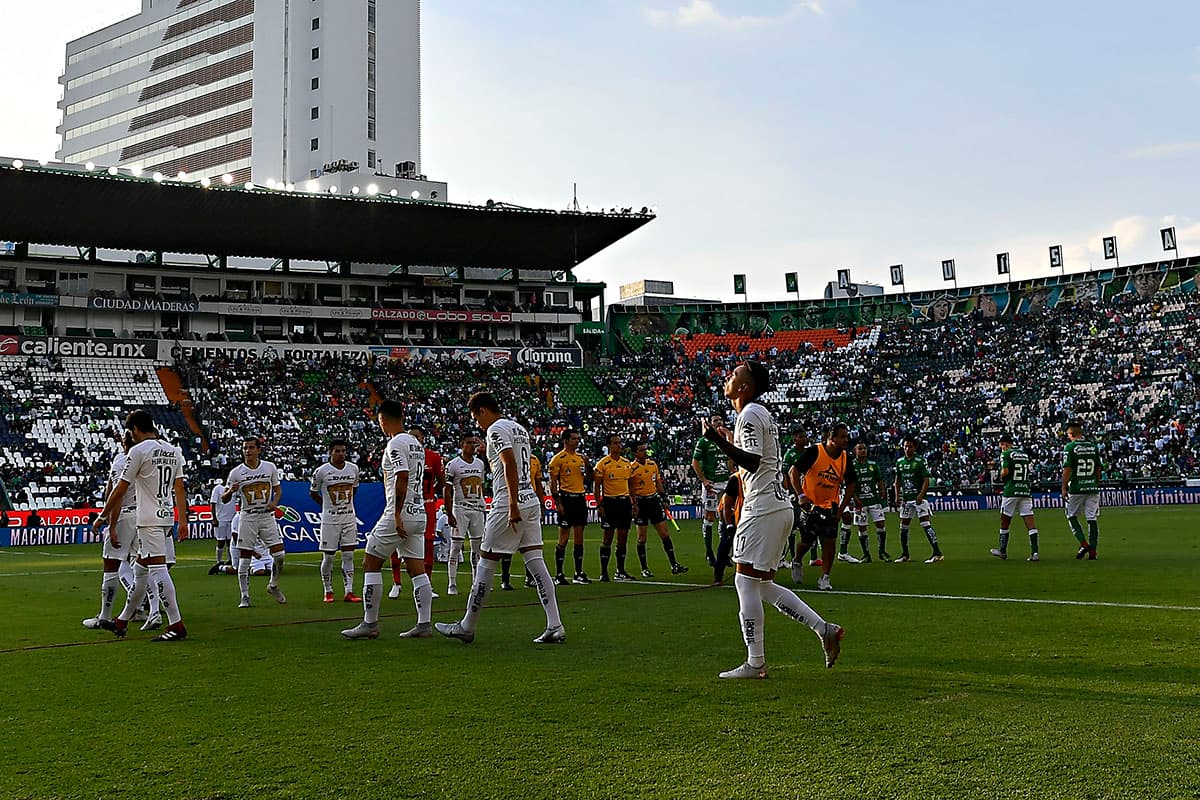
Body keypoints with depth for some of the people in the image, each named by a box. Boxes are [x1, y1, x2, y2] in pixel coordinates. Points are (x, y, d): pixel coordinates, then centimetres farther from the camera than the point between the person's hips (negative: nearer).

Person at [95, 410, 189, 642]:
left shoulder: (139, 450, -9)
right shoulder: (173, 451, 13)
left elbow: (120, 490, -6)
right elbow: (179, 488, 11)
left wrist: (103, 516, 5)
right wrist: (183, 520, 11)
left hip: (149, 520, -9)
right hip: (167, 517, 9)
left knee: (158, 569, -11)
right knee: (140, 569, 17)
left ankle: (177, 626, -16)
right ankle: (122, 622, 27)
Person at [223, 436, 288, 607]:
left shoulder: (270, 467, 2)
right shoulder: (236, 472, -3)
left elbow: (278, 489, 13)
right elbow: (224, 499, -1)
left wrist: (275, 502, -7)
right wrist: (230, 491, -23)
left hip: (267, 516, 2)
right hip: (247, 517, -1)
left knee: (279, 555, -4)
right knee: (244, 559, -2)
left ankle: (274, 586, 20)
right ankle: (245, 597, 7)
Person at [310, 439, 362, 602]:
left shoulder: (353, 468, 2)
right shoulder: (322, 471, -9)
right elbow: (313, 492, 4)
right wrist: (328, 505, 6)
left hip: (349, 517, 3)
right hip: (329, 519, -3)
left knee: (349, 555, 1)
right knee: (328, 557, 2)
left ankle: (349, 592, 2)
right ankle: (328, 592, 15)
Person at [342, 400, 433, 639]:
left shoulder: (396, 444, -11)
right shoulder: (416, 444, 16)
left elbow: (402, 479, -21)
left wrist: (397, 515, -21)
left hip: (401, 514, -9)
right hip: (419, 514, 9)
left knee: (370, 564, 1)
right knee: (417, 569, 7)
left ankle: (370, 624, 2)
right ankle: (424, 624, 3)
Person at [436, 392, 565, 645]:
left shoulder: (496, 429, -8)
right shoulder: (520, 429, 19)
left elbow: (510, 466, -20)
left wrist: (513, 505, -24)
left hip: (508, 503, -9)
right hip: (531, 500, 9)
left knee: (486, 564, 1)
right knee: (536, 563, 5)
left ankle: (467, 627, 10)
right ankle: (555, 627, -1)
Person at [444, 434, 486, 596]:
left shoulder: (480, 463, 12)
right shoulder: (453, 464, -6)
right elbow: (446, 491, -7)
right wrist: (449, 514, -12)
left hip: (478, 509, 5)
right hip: (460, 509, -5)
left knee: (478, 546, 7)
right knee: (456, 546, -5)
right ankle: (452, 584, -2)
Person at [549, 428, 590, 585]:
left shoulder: (580, 457, 14)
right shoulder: (558, 458, -5)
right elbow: (553, 483, -8)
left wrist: (587, 465, 0)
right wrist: (557, 503, -16)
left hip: (581, 498, 6)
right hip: (567, 498, -6)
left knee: (579, 538, 9)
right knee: (563, 539, -4)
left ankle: (579, 573, 16)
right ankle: (559, 575, 2)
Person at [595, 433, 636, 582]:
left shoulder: (627, 463, 11)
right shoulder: (602, 464, -5)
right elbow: (597, 486, -5)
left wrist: (634, 503, 14)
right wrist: (599, 505, -11)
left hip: (624, 501, 5)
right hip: (609, 501, -5)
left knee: (623, 537, 6)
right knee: (608, 537, -3)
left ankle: (620, 571, 15)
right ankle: (603, 572, 2)